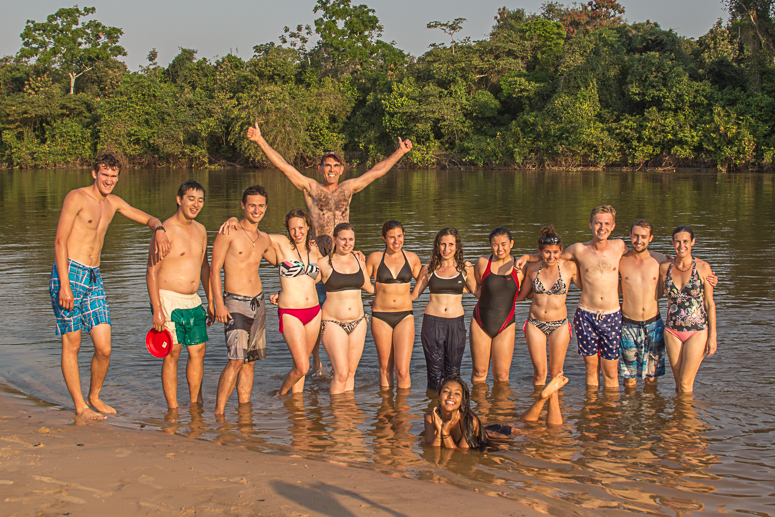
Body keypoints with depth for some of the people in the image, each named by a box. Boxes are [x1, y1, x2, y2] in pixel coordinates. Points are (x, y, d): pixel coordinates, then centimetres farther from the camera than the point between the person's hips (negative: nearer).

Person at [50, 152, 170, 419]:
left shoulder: (113, 203, 15)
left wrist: (159, 230, -3)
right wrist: (64, 284, -17)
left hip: (94, 278, 6)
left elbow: (148, 219, 22)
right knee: (71, 345, 2)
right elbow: (60, 241, -10)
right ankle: (80, 406, 12)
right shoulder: (76, 198, -6)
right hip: (69, 274, -6)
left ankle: (94, 397, 22)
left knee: (104, 348, 1)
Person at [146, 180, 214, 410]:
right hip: (168, 300, -7)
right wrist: (157, 310, -19)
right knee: (172, 354, -5)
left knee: (198, 352, 8)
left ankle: (195, 403, 21)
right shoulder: (166, 230, -12)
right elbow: (151, 272, -13)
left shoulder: (200, 230, 11)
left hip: (193, 301, 7)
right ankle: (172, 409, 3)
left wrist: (211, 302, 19)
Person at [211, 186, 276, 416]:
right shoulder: (229, 232, -6)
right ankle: (218, 412, -11)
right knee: (236, 360, -17)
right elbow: (214, 269, -7)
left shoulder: (264, 239, 12)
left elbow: (277, 261, 33)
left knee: (250, 361, 8)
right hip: (235, 303, -6)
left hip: (258, 302, 7)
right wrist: (219, 304, -14)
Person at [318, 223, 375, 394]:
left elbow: (369, 287, 22)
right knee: (341, 373, -10)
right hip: (333, 323, -4)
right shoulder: (324, 264, -5)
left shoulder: (359, 262, 8)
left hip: (358, 322, 4)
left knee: (351, 373, 7)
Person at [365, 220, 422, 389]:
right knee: (385, 368, 8)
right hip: (380, 317, 0)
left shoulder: (412, 258, 5)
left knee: (402, 370, -7)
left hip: (405, 317, 0)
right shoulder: (375, 258, 1)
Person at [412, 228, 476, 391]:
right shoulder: (429, 269, 5)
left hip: (456, 324, 0)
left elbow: (477, 291, 20)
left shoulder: (465, 267, 5)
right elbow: (413, 295, 14)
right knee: (435, 373, 2)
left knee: (453, 373, 5)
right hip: (432, 322, 0)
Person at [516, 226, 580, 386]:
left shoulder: (569, 267, -9)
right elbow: (521, 295, 10)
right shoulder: (533, 268, -2)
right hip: (535, 324, 1)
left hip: (559, 325, -1)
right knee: (539, 373, 4)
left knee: (556, 373, 7)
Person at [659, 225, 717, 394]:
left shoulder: (703, 268, -4)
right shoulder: (665, 268, 2)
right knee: (678, 382, 9)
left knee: (686, 384, -5)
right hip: (672, 331, 3)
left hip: (697, 331, -3)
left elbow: (710, 303, -1)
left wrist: (713, 336, -3)